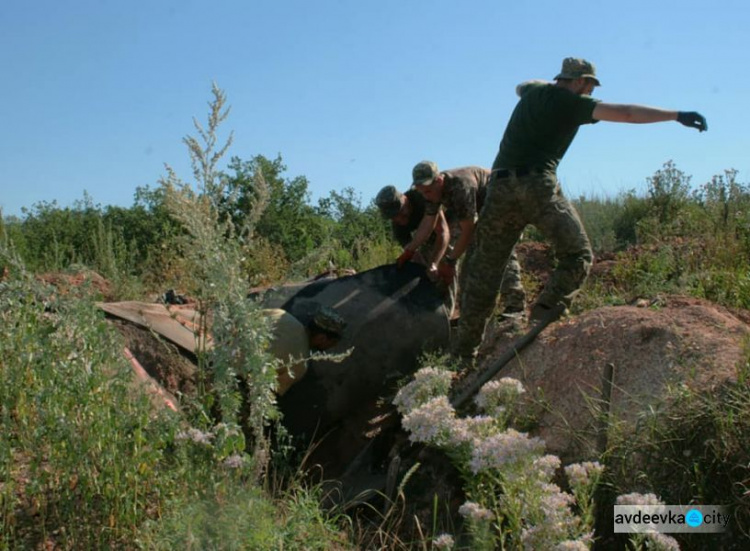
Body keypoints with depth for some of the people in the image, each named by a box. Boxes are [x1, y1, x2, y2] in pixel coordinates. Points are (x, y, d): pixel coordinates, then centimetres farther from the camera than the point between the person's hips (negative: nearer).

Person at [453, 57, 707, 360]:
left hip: (501, 185, 6)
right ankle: (547, 310, -16)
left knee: (486, 266, 9)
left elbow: (521, 87, 48)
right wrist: (677, 115, -6)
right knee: (577, 255, 5)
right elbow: (624, 113, -6)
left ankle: (464, 348, 10)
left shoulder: (533, 92, 21)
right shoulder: (572, 103, 3)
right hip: (538, 185, -6)